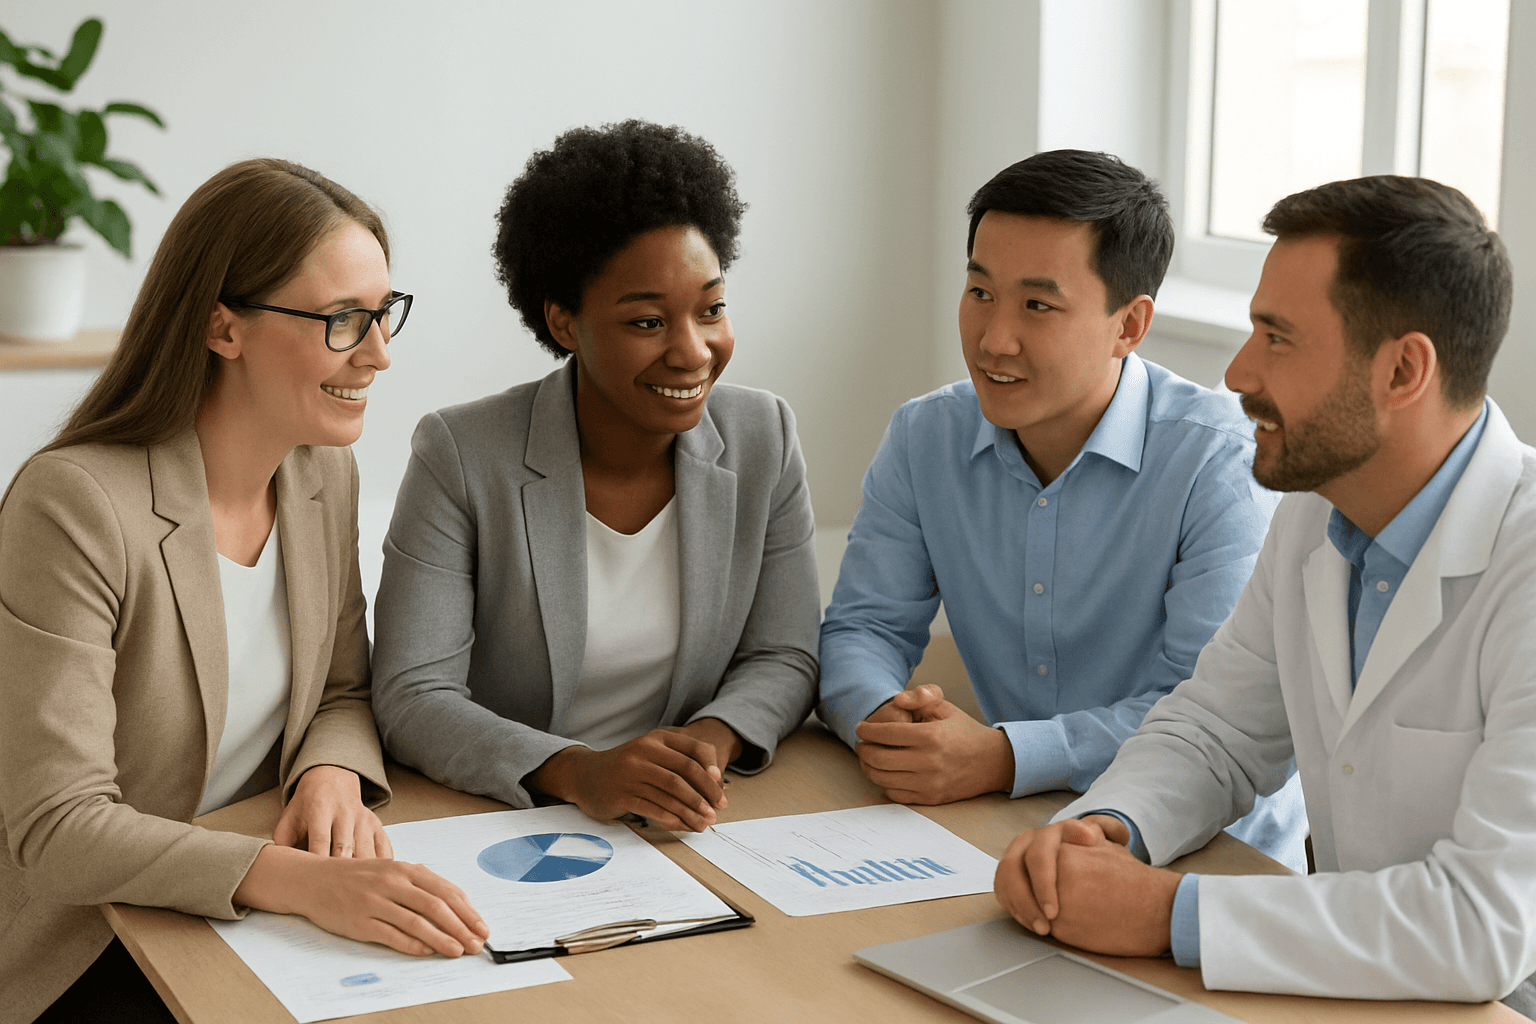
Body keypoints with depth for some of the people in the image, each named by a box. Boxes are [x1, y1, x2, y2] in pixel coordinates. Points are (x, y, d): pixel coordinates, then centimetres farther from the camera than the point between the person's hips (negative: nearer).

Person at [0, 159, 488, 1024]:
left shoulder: (325, 475, 2)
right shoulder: (76, 507, -22)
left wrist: (334, 772, -13)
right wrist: (303, 880, -37)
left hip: (262, 918, 7)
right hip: (91, 948, -6)